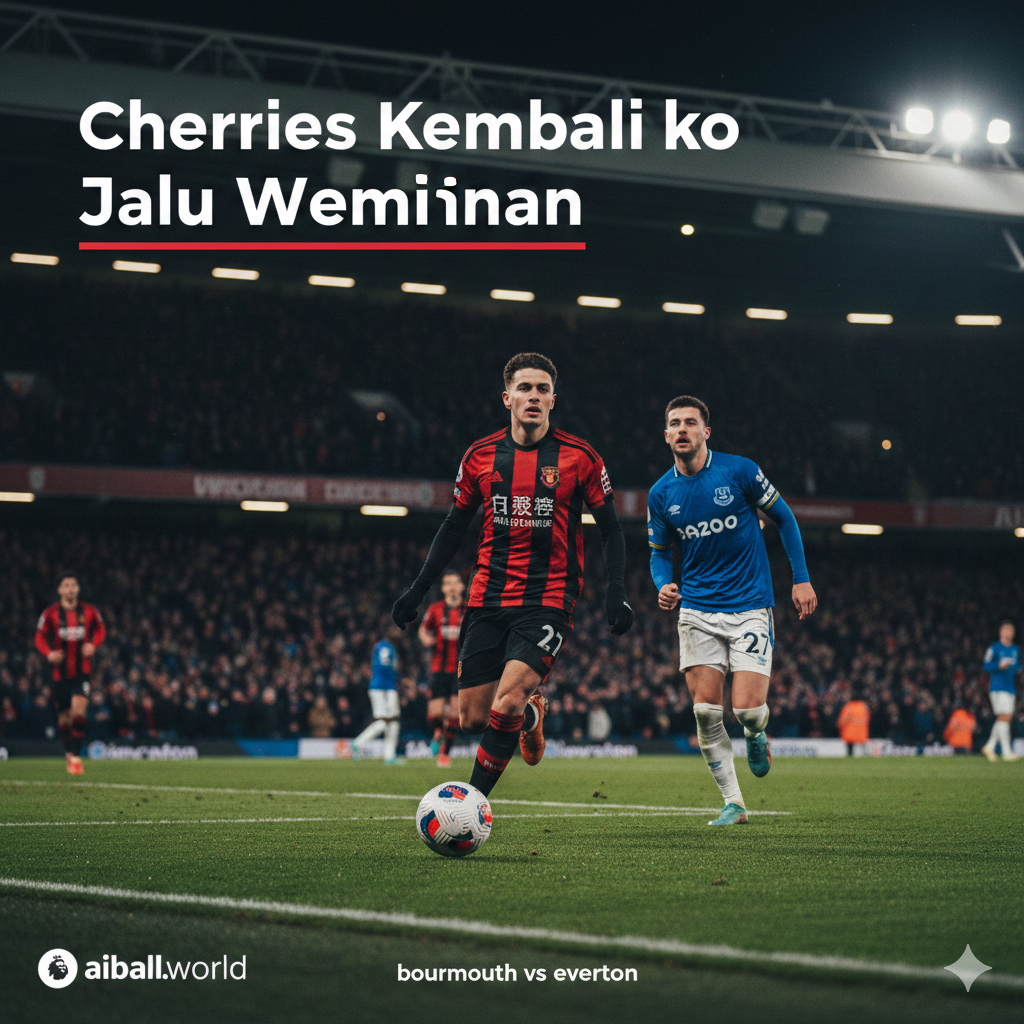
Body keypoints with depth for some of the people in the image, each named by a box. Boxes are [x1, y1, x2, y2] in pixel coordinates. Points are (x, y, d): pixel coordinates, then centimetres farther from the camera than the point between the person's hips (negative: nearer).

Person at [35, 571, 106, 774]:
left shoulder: (89, 612, 0)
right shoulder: (51, 614, -3)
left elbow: (100, 630, 15)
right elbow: (40, 637, 4)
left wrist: (93, 645, -5)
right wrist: (48, 653, -15)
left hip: (82, 671, -1)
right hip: (60, 672, 1)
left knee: (78, 710, -20)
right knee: (64, 717, 8)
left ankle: (76, 756, -12)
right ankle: (69, 752, 33)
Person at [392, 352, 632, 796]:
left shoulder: (580, 457, -2)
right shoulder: (480, 455, 5)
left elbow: (610, 529, 5)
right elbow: (455, 525, 16)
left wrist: (617, 592, -7)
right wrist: (417, 589, 12)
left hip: (548, 601, -3)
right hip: (488, 600, 4)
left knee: (506, 704, -22)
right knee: (472, 719, 3)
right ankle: (531, 714, 37)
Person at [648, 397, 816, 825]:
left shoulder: (739, 471, -8)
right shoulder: (660, 494, 1)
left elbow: (784, 518, 5)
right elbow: (659, 553, 14)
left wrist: (801, 579, 1)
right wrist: (663, 585, -9)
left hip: (750, 606, -3)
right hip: (697, 611, 3)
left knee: (746, 707, -13)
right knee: (705, 709, -7)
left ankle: (756, 735, 25)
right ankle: (732, 802, 7)